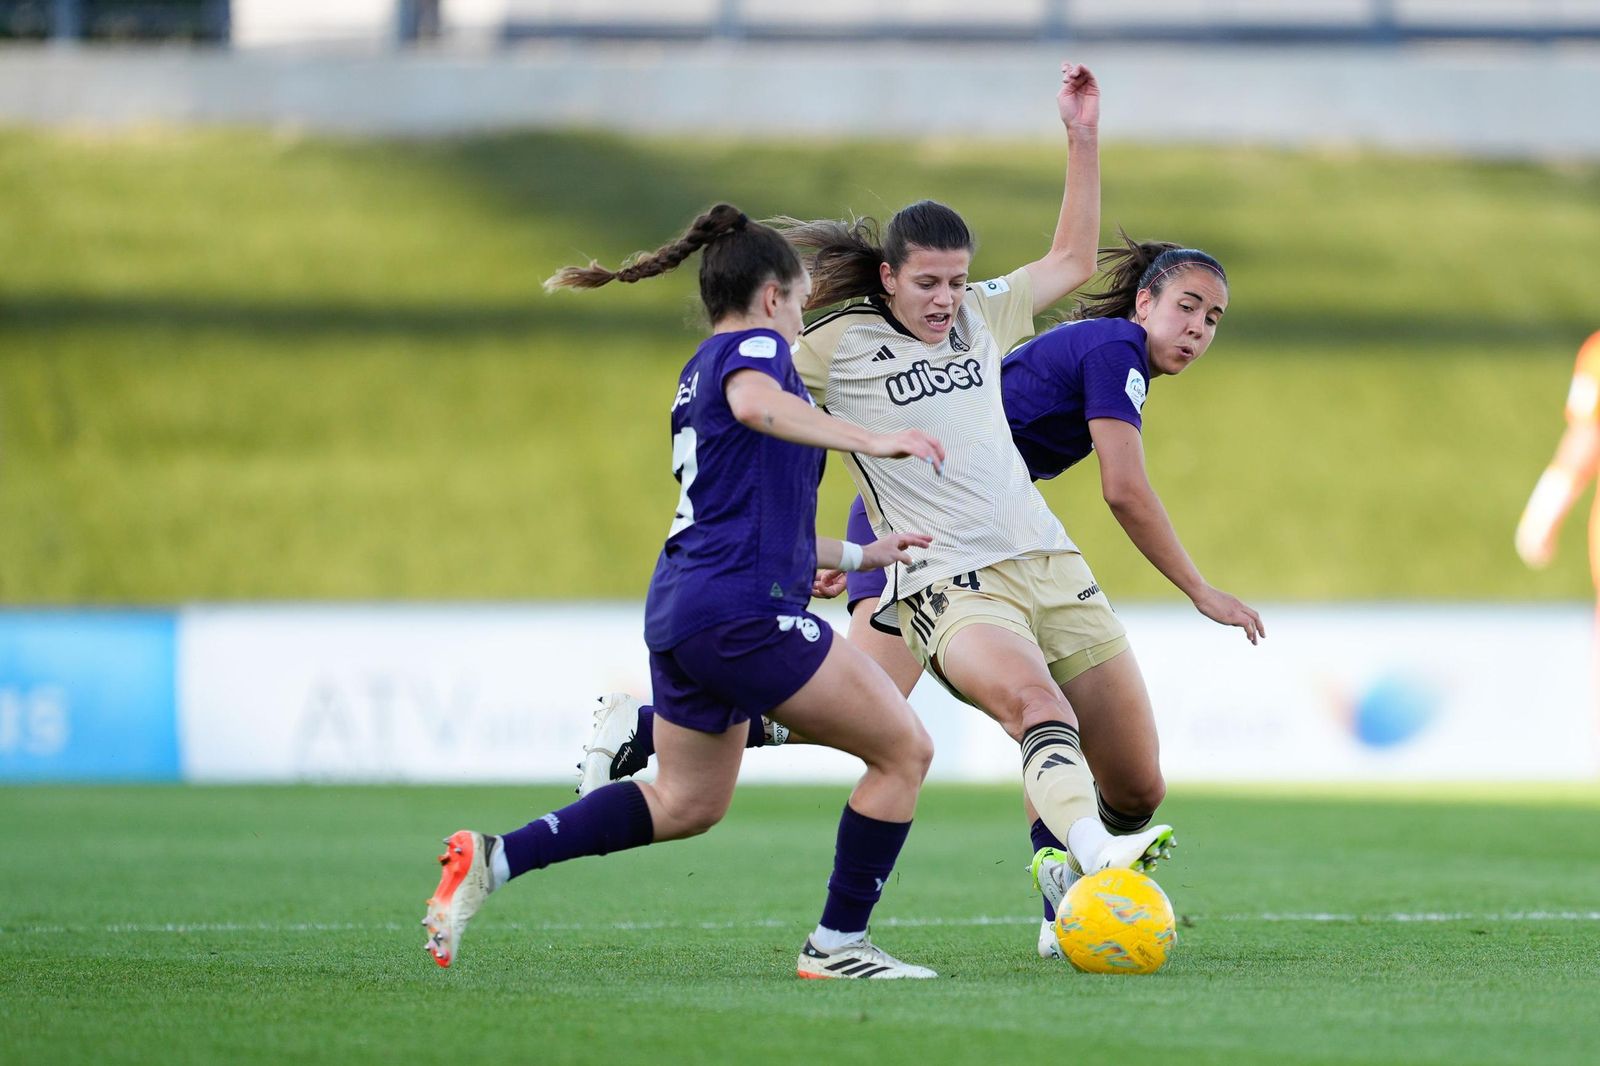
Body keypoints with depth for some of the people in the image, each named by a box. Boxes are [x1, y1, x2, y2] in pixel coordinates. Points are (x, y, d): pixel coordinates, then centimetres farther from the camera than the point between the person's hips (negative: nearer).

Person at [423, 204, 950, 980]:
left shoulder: (699, 370, 25)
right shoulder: (755, 346, -3)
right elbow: (755, 403, -29)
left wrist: (856, 555, 39)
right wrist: (868, 441, -37)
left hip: (680, 609, 10)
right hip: (743, 610, -10)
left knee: (686, 804, 21)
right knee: (903, 750, -1)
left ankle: (494, 858, 11)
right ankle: (837, 945, 3)